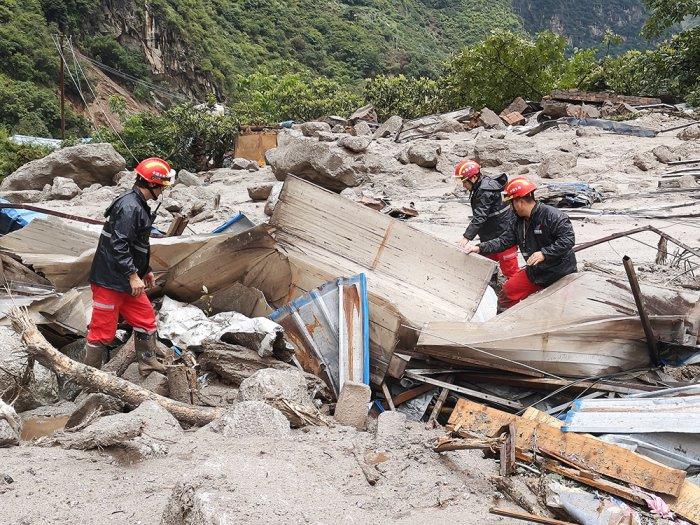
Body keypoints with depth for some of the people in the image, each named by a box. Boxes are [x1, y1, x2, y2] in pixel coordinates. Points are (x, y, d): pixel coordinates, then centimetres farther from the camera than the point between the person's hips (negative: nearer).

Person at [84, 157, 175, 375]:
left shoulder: (139, 205, 14)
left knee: (146, 320, 17)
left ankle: (147, 362, 31)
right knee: (103, 330, -1)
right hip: (110, 281, -10)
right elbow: (118, 245, -27)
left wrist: (146, 271, 28)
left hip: (127, 281, 11)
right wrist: (133, 276, -24)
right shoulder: (129, 207, -20)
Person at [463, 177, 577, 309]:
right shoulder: (519, 222, 5)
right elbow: (504, 241, 4)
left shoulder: (552, 215, -22)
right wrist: (479, 248, -9)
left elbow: (568, 239, -27)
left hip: (560, 272, -7)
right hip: (535, 271, 7)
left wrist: (544, 253, -34)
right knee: (507, 293, 6)